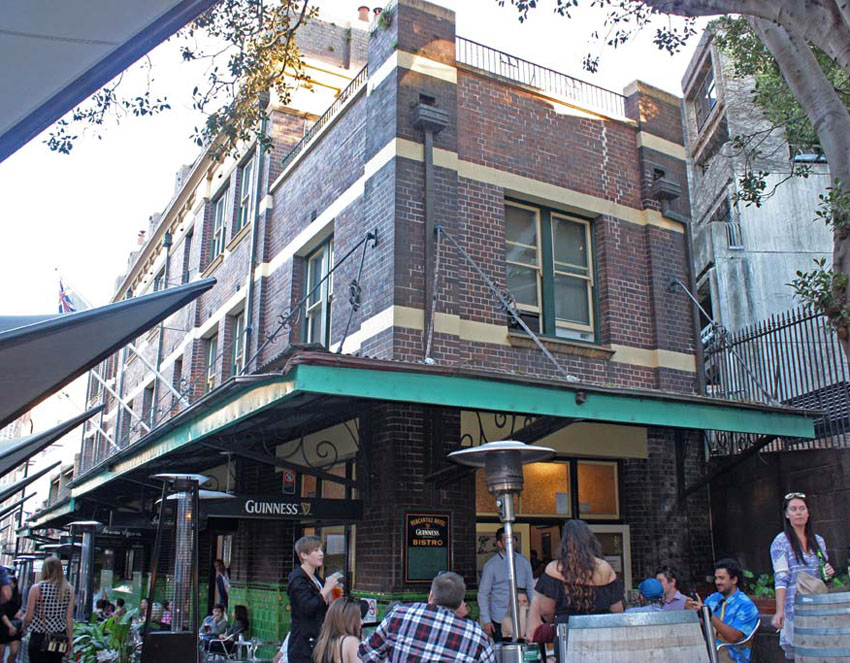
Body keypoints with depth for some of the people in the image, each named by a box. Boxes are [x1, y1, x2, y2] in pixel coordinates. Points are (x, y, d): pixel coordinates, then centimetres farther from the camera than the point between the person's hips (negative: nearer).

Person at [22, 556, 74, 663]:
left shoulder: (37, 588, -8)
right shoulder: (69, 589, -1)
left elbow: (28, 617, -7)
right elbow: (69, 618, 0)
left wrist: (23, 626, 14)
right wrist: (70, 639, 8)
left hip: (39, 638, -3)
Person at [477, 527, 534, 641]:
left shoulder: (524, 562, 6)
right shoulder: (491, 565, -4)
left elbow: (531, 589, 11)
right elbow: (483, 594, -2)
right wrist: (486, 620, -7)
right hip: (499, 620, -2)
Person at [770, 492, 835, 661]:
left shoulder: (819, 541, 12)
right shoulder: (781, 542, -4)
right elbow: (780, 579, -10)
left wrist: (828, 573, 0)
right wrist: (779, 611, -18)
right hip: (794, 607, -5)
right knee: (795, 652, -8)